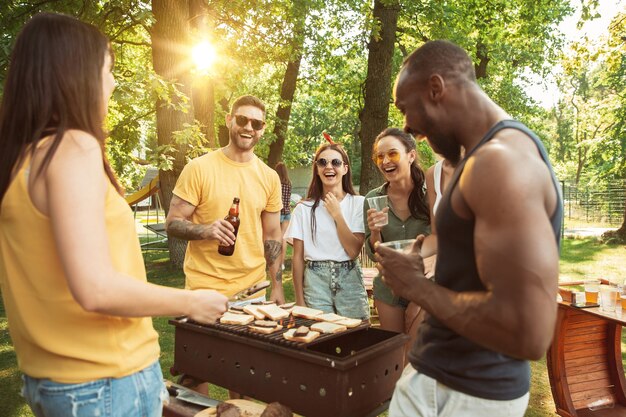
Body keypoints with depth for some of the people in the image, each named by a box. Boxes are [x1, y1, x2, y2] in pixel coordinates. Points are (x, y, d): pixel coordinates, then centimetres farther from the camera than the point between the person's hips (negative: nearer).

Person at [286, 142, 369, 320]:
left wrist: (337, 214, -10)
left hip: (349, 280, 0)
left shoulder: (358, 203, 0)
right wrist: (300, 299, 1)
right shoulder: (304, 208, 3)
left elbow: (354, 251, -8)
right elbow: (298, 257, 4)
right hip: (315, 281, 1)